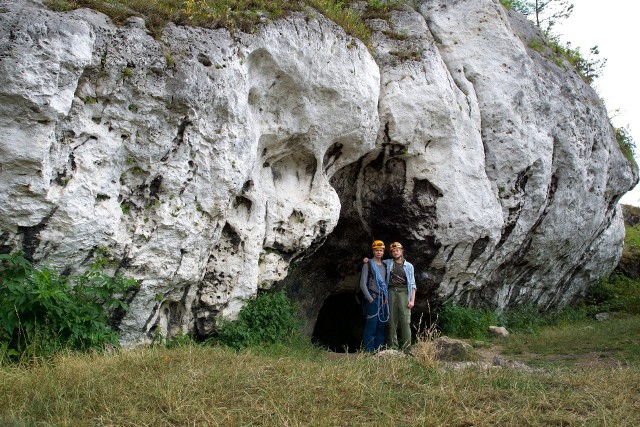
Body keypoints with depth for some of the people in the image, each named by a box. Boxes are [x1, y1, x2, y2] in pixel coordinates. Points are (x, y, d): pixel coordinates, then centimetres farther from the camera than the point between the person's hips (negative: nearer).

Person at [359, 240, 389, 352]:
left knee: (381, 327, 8)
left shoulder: (384, 266, 17)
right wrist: (370, 298, -12)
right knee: (371, 326, -9)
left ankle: (379, 350, 15)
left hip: (383, 300, 6)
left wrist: (386, 298, 9)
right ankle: (369, 351, -6)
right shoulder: (368, 265, -1)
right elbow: (363, 284, -6)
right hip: (372, 300, -6)